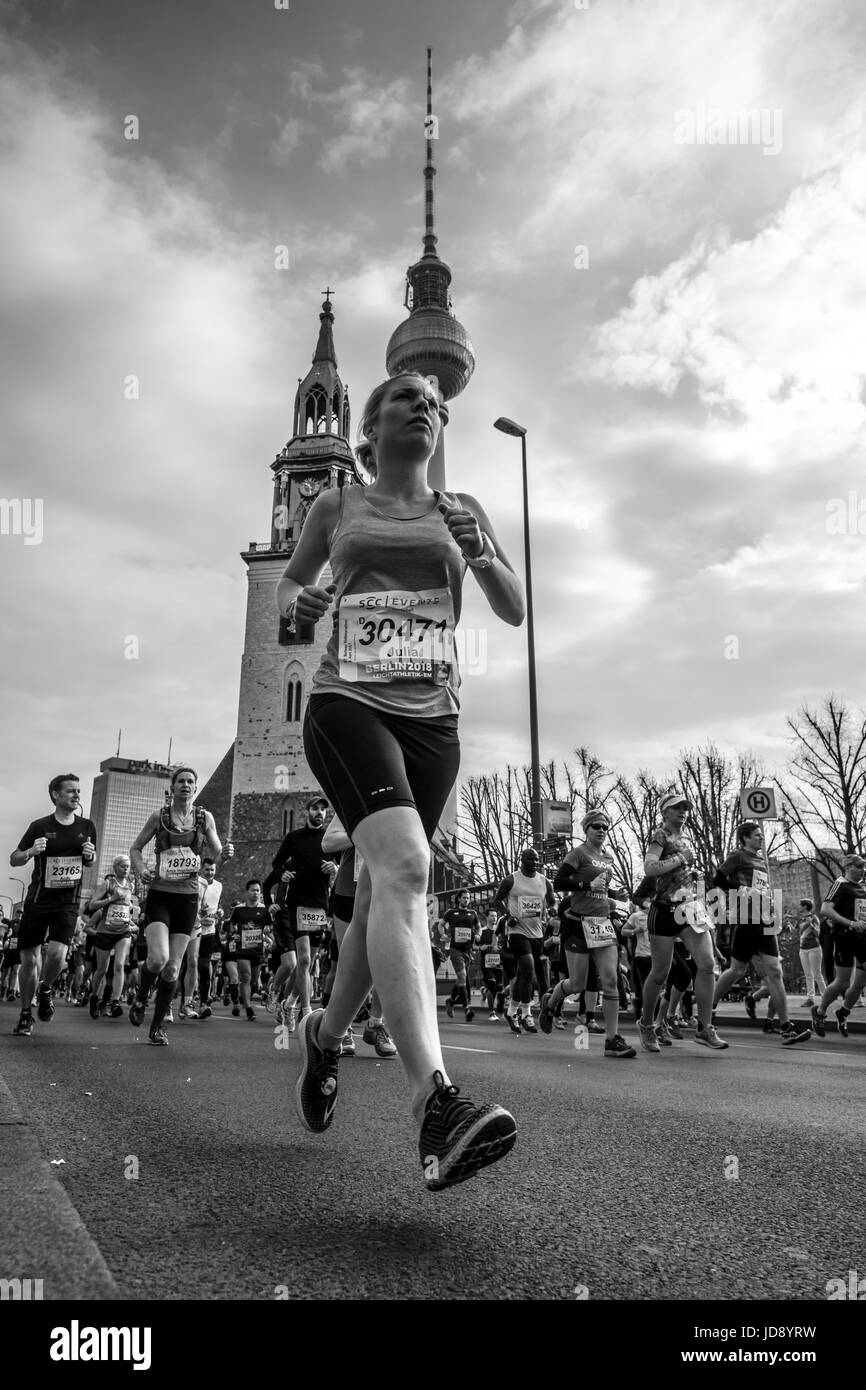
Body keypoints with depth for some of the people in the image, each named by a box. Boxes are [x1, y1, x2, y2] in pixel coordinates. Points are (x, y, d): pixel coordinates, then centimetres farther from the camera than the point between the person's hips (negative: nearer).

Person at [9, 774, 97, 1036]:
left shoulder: (87, 827, 4)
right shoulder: (40, 826, -4)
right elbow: (14, 859, 3)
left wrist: (91, 855, -5)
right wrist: (31, 851, -18)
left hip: (68, 902, 1)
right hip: (37, 900, -1)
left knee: (57, 953, -17)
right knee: (29, 960, 3)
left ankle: (45, 991, 15)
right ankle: (25, 1014, 24)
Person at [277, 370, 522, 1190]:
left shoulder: (460, 510, 17)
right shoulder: (336, 507, 14)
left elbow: (514, 612, 12)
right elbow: (288, 585, 25)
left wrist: (479, 553, -7)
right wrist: (296, 601, 1)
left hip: (431, 719, 3)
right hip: (347, 704, -3)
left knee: (384, 892, 7)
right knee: (403, 865, -28)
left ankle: (326, 1034, 35)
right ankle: (434, 1105, -35)